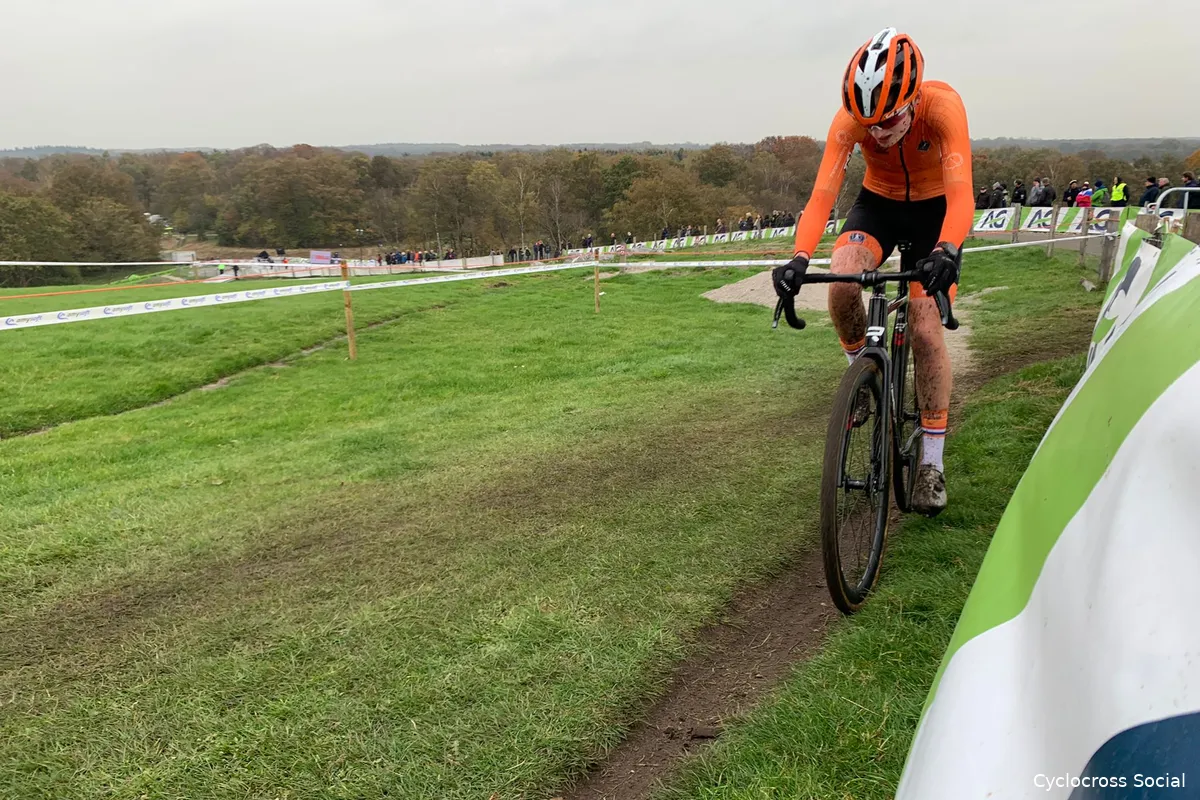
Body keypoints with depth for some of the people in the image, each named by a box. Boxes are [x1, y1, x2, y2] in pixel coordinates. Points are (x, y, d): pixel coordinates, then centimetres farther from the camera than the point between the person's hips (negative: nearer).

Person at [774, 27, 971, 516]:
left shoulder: (943, 106, -33)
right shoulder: (851, 119, -28)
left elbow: (960, 195, -40)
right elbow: (823, 195, -33)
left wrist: (947, 252, -60)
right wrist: (799, 259, -50)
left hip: (934, 206, -1)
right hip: (878, 202, 2)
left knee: (926, 330, -11)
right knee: (840, 282, -30)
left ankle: (932, 464, 1)